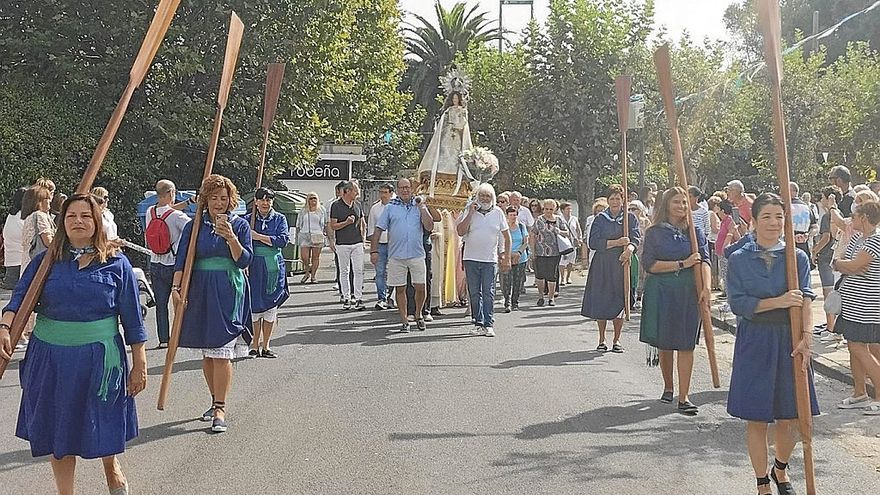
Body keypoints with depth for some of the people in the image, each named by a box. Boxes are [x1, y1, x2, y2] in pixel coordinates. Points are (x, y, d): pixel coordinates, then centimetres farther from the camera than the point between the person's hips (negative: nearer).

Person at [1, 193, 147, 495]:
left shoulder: (116, 263, -1)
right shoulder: (45, 261, 4)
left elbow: (132, 317, 0)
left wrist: (139, 364, -1)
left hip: (100, 357, -2)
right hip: (51, 358, 2)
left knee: (103, 424, 10)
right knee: (58, 431, 10)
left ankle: (112, 470, 41)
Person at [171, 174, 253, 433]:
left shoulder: (239, 225, 3)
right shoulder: (193, 227, 7)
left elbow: (245, 261, -4)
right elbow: (182, 260, 3)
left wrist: (231, 238, -19)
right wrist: (176, 288, -11)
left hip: (228, 294, -3)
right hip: (200, 293, 3)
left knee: (222, 352, -9)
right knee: (207, 353, 9)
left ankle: (220, 409, -7)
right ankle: (217, 402, 24)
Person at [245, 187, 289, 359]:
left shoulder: (280, 219, 6)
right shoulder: (247, 220, 5)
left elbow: (283, 240, -8)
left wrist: (258, 236, -11)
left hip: (274, 267, 1)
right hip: (253, 266, -1)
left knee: (270, 306, 4)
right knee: (254, 306, -2)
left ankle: (266, 346, 13)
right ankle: (254, 346, 8)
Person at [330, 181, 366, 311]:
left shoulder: (357, 206, 11)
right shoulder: (336, 206, -3)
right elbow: (333, 226, -5)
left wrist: (362, 237, 12)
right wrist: (346, 222, -18)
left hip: (357, 243, 3)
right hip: (342, 243, -3)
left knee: (359, 271, -3)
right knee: (344, 271, 4)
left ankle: (358, 297, -1)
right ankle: (346, 298, 11)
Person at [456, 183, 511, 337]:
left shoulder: (498, 212, 4)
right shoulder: (468, 210, 1)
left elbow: (507, 236, 9)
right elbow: (460, 232, -8)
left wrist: (507, 258, 4)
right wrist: (470, 213, -14)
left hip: (490, 259, -1)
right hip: (471, 258, 1)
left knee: (488, 293, -4)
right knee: (474, 293, 5)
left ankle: (489, 324, -1)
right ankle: (478, 324, 12)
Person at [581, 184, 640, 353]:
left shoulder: (630, 218, 6)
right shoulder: (600, 219, 4)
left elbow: (636, 237, -8)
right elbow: (593, 242, -5)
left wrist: (629, 249, -29)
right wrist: (616, 242, -14)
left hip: (622, 264, 0)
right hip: (602, 265, 0)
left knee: (620, 302, 1)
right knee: (602, 303, 0)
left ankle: (617, 340, 12)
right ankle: (602, 340, 12)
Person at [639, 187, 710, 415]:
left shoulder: (695, 231, 7)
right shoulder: (654, 232, 2)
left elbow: (704, 260, -4)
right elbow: (649, 264, -7)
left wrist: (706, 287, -20)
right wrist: (682, 264, -12)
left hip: (689, 293, 1)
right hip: (661, 292, 0)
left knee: (686, 344, -4)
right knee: (664, 343, 8)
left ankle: (684, 397, -3)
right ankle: (668, 387, 29)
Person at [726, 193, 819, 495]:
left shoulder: (797, 257, 1)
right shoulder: (739, 259, -1)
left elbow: (805, 300, -9)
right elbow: (737, 303, -8)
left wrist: (806, 337, -23)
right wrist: (778, 302, -18)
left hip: (790, 343, 1)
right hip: (754, 343, -1)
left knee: (789, 418, 7)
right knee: (756, 419, 4)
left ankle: (781, 469, 35)